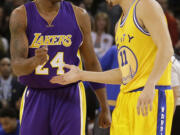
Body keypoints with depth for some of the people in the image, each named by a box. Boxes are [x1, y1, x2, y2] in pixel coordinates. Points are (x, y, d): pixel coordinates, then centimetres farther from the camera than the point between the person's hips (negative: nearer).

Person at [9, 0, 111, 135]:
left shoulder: (79, 15, 0)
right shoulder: (20, 16, -4)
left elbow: (92, 63, 8)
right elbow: (17, 67, -13)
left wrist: (105, 108, 10)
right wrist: (36, 60, -37)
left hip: (69, 98, -1)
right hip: (35, 98, 1)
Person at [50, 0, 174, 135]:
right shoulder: (120, 25, 22)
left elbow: (166, 49, -16)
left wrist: (149, 85, -28)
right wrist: (81, 75, 23)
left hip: (153, 96, -9)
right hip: (126, 98, 9)